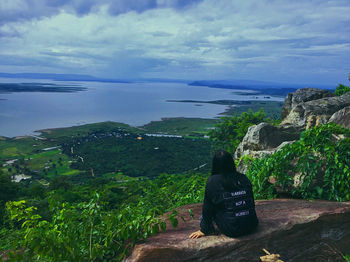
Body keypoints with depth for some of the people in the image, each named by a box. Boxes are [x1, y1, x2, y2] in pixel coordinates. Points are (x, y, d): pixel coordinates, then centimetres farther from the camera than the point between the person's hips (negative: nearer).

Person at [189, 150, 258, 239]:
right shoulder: (244, 178, 3)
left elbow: (207, 208, -2)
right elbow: (252, 203, 14)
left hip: (231, 231, -4)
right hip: (252, 226, 5)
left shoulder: (212, 181, -9)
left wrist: (204, 230, 11)